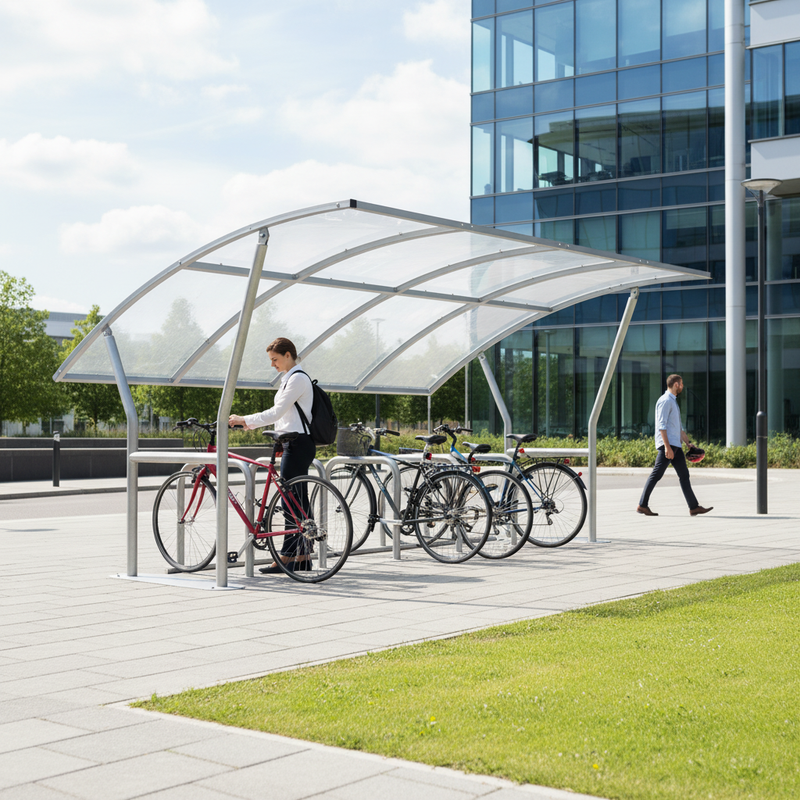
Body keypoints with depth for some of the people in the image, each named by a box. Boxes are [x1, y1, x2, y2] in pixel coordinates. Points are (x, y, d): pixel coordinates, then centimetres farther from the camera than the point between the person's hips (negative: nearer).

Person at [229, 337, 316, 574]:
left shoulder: (298, 378, -13)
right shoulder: (289, 378, 18)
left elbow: (277, 412, -20)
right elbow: (280, 415, 20)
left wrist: (244, 419, -17)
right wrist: (246, 423, 12)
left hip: (298, 444, -10)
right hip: (294, 444, 10)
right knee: (298, 500, 10)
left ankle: (286, 556, -7)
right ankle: (302, 556, 13)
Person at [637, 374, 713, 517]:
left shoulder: (673, 402, 23)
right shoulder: (665, 401, -9)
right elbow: (662, 425, -17)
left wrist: (688, 443, 26)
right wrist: (667, 447, -23)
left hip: (675, 445, 10)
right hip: (667, 444, -10)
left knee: (684, 475, 6)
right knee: (656, 474, -10)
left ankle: (694, 507, 5)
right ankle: (642, 505, -7)